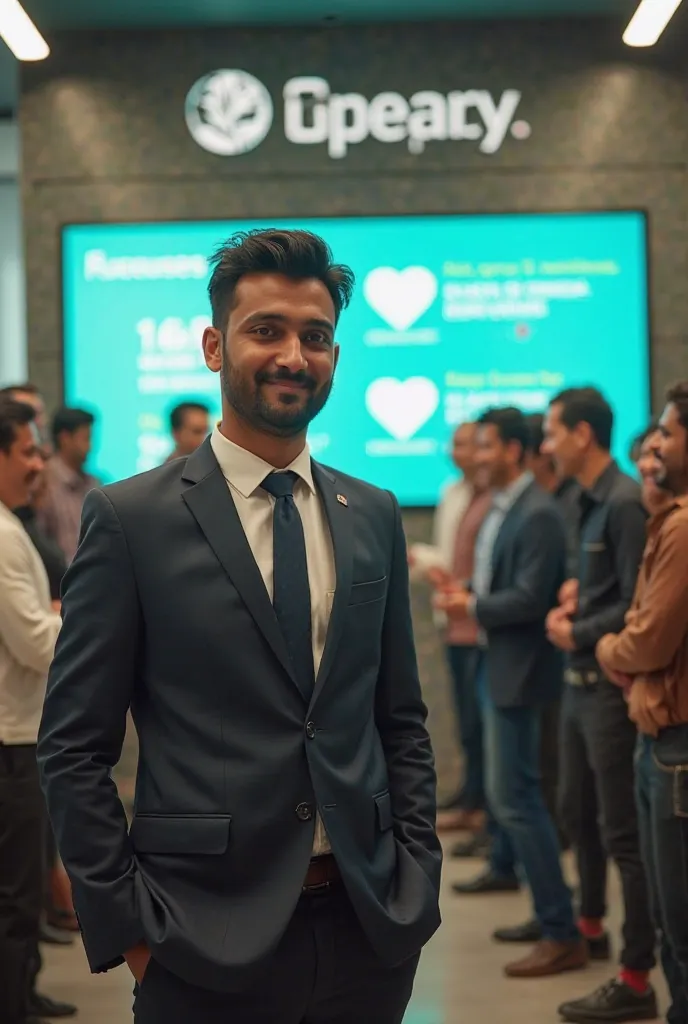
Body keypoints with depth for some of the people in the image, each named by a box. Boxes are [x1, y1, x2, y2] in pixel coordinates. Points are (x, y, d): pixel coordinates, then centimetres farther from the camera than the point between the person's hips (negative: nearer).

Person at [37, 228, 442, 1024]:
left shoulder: (375, 517, 8)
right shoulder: (129, 519, -5)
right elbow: (74, 748, -5)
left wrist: (418, 877, 5)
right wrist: (127, 926, -8)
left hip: (368, 929, 4)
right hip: (208, 947, -4)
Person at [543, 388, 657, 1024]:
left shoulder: (625, 504, -18)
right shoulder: (589, 503, 10)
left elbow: (635, 606, -20)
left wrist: (577, 633, -9)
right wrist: (572, 602, 2)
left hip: (612, 686, -10)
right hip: (581, 682, 10)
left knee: (623, 832, -4)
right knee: (578, 812, 23)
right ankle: (591, 926, 43)